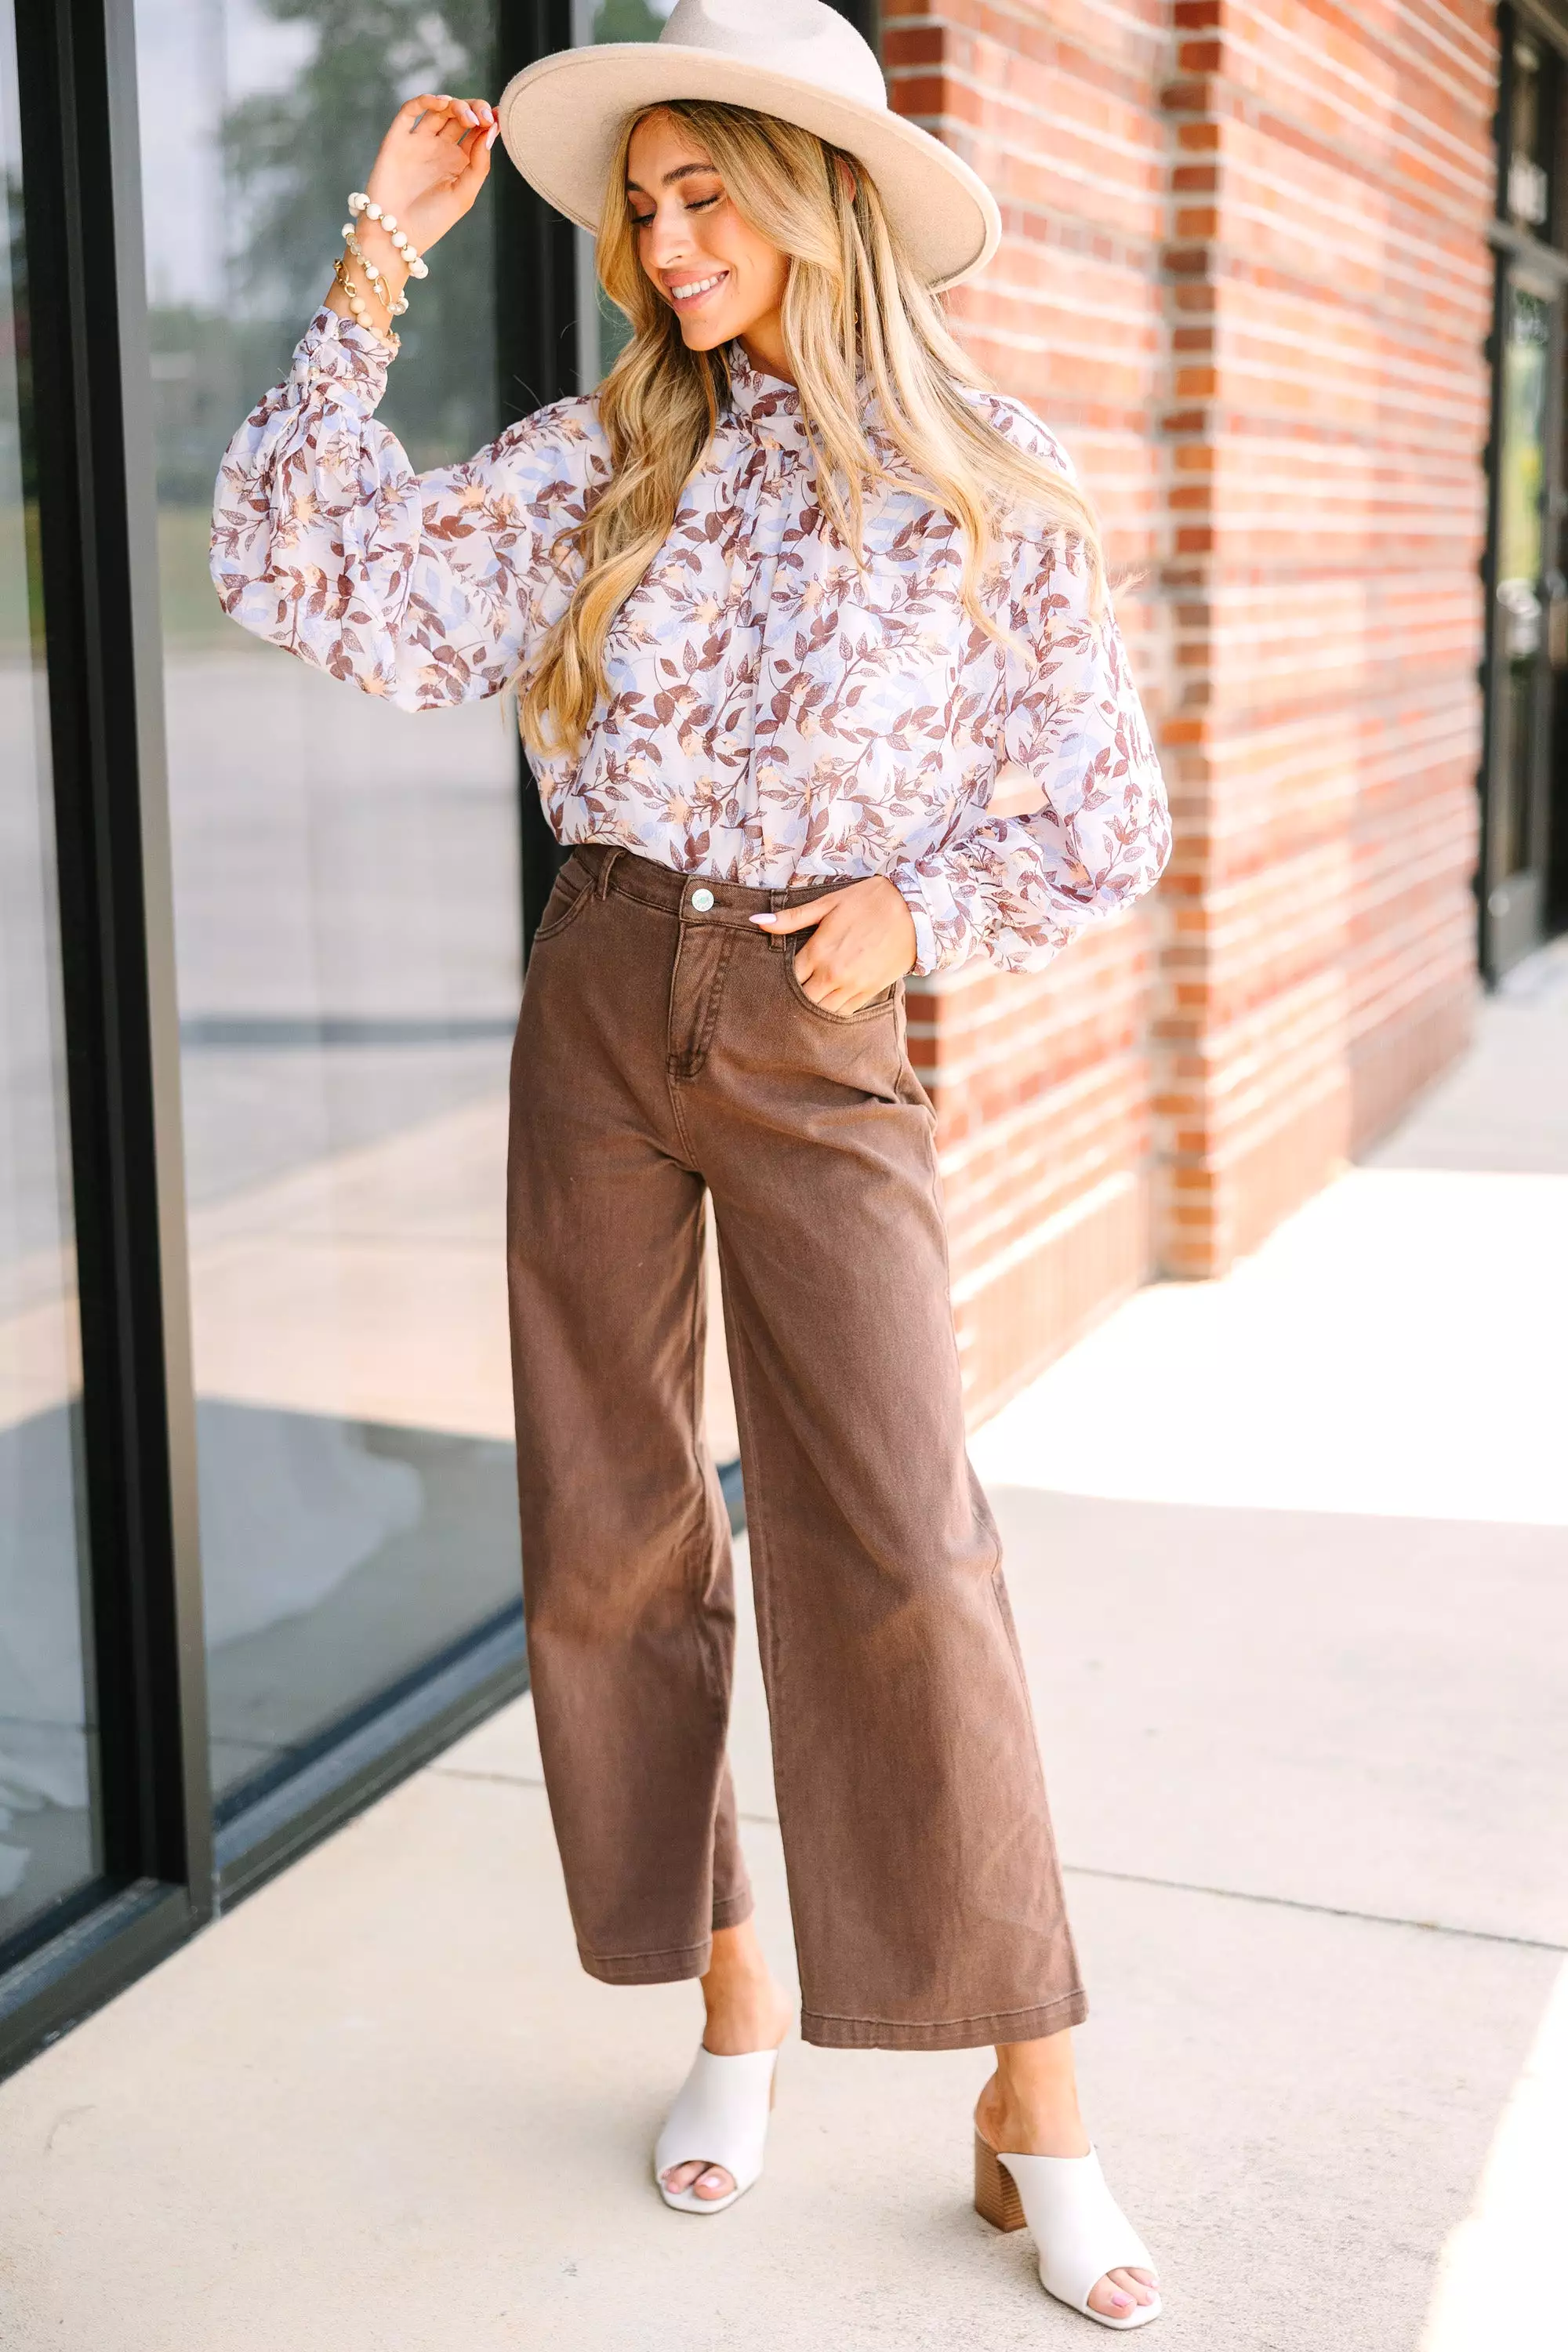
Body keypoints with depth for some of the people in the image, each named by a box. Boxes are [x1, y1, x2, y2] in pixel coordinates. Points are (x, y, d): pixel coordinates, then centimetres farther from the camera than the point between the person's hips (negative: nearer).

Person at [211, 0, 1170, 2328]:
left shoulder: (993, 494, 0)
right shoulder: (610, 458, 6)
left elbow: (1106, 821, 6)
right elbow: (323, 578, -1)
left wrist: (920, 907, -10)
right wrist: (377, 269, -3)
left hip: (819, 1044, -3)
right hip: (599, 1010, 3)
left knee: (900, 1550, -10)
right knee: (612, 1537, 5)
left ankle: (1037, 2110, 1)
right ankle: (732, 2006, 23)